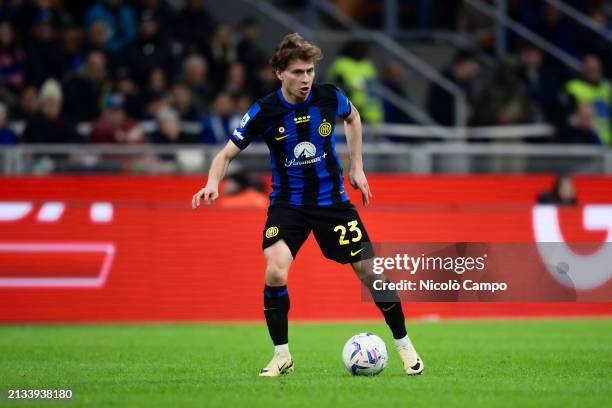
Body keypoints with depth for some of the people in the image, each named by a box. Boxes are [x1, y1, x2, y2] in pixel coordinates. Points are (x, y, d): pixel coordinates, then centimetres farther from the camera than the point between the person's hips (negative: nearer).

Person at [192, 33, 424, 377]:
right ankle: (282, 356, -5)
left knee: (371, 271, -1)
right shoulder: (264, 112, -15)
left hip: (332, 199, 2)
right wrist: (213, 183, -29)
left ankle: (404, 345, 19)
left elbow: (353, 117, 15)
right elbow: (227, 154, -9)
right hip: (287, 203, -2)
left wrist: (357, 167, 12)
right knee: (276, 273, -23)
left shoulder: (329, 97, -10)